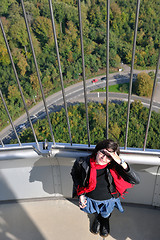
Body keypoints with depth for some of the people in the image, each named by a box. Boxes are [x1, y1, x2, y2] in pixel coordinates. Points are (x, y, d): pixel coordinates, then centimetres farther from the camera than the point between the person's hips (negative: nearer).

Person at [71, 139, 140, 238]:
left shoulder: (113, 167, -33)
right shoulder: (82, 163, -30)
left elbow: (136, 180, -41)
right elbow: (75, 175, -5)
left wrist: (122, 162, -52)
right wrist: (81, 194, -9)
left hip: (108, 201, 0)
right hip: (90, 199, 1)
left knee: (106, 215, 29)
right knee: (96, 213, 30)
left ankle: (105, 219, 67)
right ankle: (97, 217, 68)